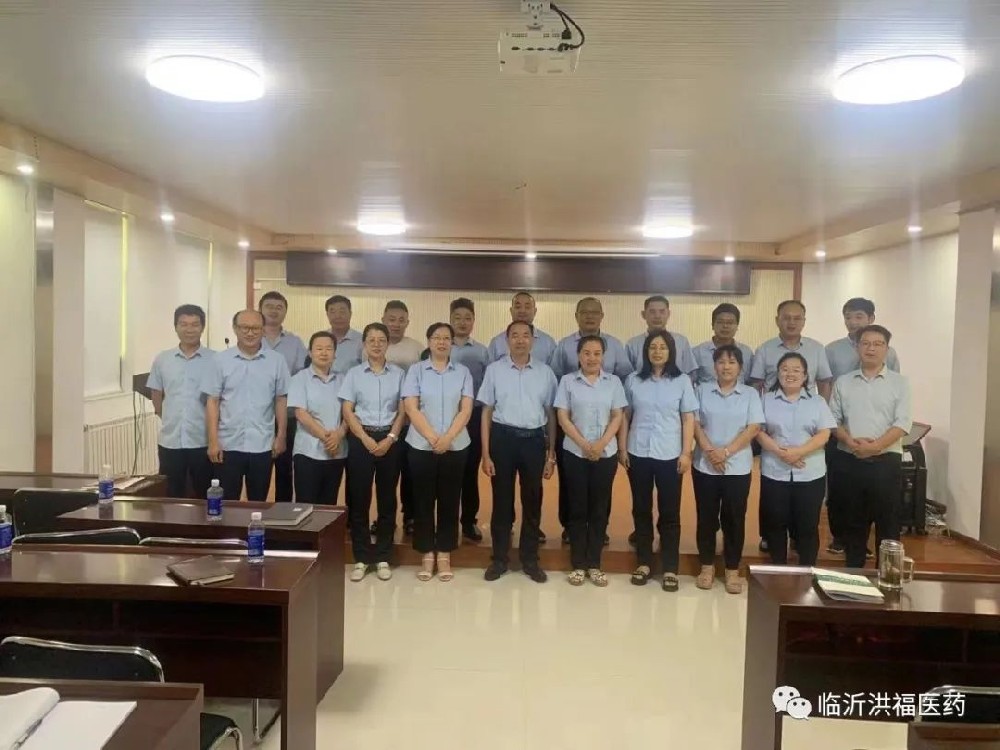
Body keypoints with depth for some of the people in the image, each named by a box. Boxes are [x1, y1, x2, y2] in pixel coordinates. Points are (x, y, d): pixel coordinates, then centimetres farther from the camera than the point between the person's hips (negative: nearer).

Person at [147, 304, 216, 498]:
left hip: (203, 441, -2)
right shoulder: (161, 360, 5)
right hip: (170, 441, 2)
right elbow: (156, 395, 13)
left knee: (205, 497, 8)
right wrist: (170, 420, 8)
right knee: (171, 498, 11)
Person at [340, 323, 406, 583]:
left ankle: (383, 557, 14)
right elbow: (347, 411, 0)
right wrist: (366, 439, -11)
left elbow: (402, 411, 4)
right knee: (359, 498, 1)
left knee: (387, 498, 5)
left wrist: (390, 438, -9)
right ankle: (361, 558, 11)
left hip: (390, 439, 1)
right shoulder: (353, 373, 4)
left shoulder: (399, 374, 6)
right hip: (360, 439, -1)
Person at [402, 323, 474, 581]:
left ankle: (444, 555, 17)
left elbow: (466, 409, -2)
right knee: (424, 500, 5)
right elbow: (411, 408, -6)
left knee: (449, 501, 6)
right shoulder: (416, 370, 2)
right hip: (421, 446, -1)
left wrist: (447, 438, -15)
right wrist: (432, 437, -15)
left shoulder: (463, 372, 5)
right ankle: (427, 554, 17)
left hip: (455, 446, 1)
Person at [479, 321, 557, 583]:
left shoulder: (545, 372, 4)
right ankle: (499, 558, 21)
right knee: (502, 500, 7)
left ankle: (530, 559, 24)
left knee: (533, 501, 10)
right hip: (503, 438, -1)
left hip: (534, 439, 1)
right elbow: (487, 412, 2)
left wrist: (551, 454, 7)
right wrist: (485, 453, -3)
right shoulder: (494, 369, 1)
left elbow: (550, 414, 8)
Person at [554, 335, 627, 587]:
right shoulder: (567, 381, 1)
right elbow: (563, 418, -3)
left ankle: (594, 564, 14)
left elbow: (617, 417, 1)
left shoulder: (613, 382, 5)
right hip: (574, 453, -1)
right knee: (577, 508, 4)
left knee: (599, 509, 5)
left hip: (606, 453, 1)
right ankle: (578, 564, 12)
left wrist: (601, 444, -13)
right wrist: (584, 444, -13)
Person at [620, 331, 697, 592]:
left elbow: (689, 419, 1)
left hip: (670, 455, -1)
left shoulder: (682, 381, 1)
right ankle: (644, 563, 20)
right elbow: (625, 416, 7)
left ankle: (670, 568, 12)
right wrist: (622, 448, 1)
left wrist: (686, 453, -5)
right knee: (641, 509, 8)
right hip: (638, 453, 1)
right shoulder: (633, 380, 4)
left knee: (670, 512, 4)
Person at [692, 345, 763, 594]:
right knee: (706, 517, 7)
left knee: (734, 519, 5)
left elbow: (753, 429, -6)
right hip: (705, 466, 1)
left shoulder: (750, 394, 2)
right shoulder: (703, 390, 5)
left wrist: (725, 452, -15)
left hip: (737, 467, -1)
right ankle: (707, 566, 20)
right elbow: (695, 423, -1)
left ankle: (732, 570, 16)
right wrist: (709, 451, -15)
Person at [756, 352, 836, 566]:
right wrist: (780, 451, -17)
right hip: (774, 473, 0)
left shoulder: (817, 402, 6)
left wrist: (799, 451, -17)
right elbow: (758, 431, -2)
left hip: (810, 474, 0)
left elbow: (824, 434, -3)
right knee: (776, 524, 5)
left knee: (808, 526, 4)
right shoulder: (767, 400, 6)